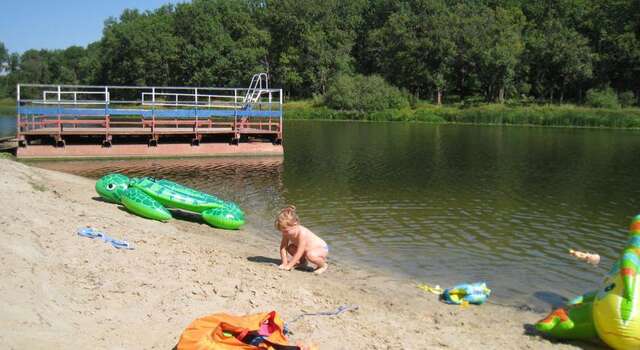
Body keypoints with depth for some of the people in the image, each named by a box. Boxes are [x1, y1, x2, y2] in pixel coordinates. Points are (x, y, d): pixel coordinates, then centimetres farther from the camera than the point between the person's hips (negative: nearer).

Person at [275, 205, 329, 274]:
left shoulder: (302, 233, -35)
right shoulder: (287, 232, -13)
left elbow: (299, 253, -34)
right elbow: (283, 247, -10)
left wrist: (288, 266, -32)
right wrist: (284, 263, -18)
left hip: (322, 249, -8)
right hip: (309, 249, 8)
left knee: (310, 255, -37)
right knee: (290, 248, -6)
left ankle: (323, 265, -8)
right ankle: (302, 261, 18)